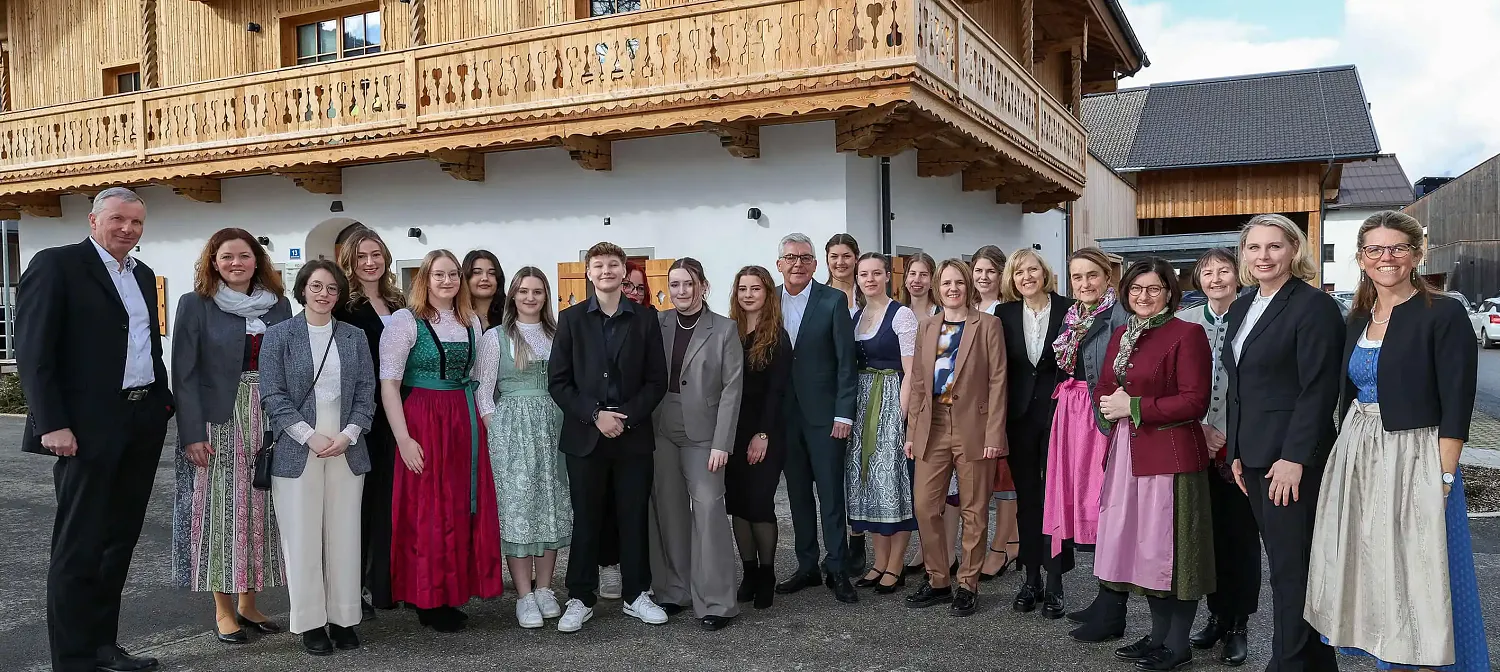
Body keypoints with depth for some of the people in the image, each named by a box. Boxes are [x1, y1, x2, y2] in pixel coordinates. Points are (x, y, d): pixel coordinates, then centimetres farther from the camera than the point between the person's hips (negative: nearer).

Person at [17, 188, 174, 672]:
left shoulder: (143, 275, 16)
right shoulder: (56, 265, -6)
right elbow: (33, 351, -11)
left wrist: (164, 399, 10)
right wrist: (52, 424, -17)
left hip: (144, 423, 7)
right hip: (88, 427, -7)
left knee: (120, 540, 14)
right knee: (79, 547, 1)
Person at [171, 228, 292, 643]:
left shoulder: (279, 305, 8)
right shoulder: (196, 304, -1)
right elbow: (184, 373, -6)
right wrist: (192, 434, -13)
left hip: (269, 421, 3)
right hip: (218, 422, -3)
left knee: (261, 511, 7)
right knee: (221, 511, 1)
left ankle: (249, 604, 19)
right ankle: (223, 610, 13)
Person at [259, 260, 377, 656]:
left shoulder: (354, 337, 10)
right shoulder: (279, 335, 3)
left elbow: (366, 393, 8)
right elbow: (273, 396, -4)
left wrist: (348, 434, -8)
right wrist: (311, 437, -13)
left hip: (347, 451, 2)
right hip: (297, 452, -2)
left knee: (344, 537, 5)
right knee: (303, 539, 1)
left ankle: (343, 619, 14)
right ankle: (311, 622, 11)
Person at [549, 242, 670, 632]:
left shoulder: (645, 321, 6)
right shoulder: (571, 319, 4)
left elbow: (657, 380, 3)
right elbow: (558, 381, 0)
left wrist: (626, 415, -11)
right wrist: (594, 415, -12)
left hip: (634, 436, 1)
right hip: (584, 436, -1)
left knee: (634, 517, 7)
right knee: (585, 520, 5)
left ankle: (637, 594, 20)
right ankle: (581, 599, 16)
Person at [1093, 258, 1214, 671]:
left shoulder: (1187, 334, -8)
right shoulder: (1121, 334, 14)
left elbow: (1195, 401, -14)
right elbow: (1104, 388, 18)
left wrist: (1134, 407, -15)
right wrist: (1110, 405, -5)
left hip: (1170, 454, -7)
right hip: (1126, 452, 7)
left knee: (1171, 545, 0)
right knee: (1143, 544, 12)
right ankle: (1159, 635, 25)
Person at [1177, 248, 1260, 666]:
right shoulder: (1184, 321, 5)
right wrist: (1199, 427, -3)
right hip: (1198, 443, 3)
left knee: (1241, 533, 3)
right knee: (1208, 530, 10)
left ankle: (1239, 624, 15)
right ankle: (1217, 613, 24)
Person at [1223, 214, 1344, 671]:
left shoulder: (1315, 306, -10)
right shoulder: (1242, 307, 14)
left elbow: (1319, 390, -15)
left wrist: (1293, 458, -19)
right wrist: (1236, 451, 12)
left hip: (1293, 459, -8)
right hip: (1254, 456, 8)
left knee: (1292, 569, -2)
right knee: (1282, 562, 13)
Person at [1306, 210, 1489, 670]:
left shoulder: (1444, 314, -9)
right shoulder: (1357, 320, 10)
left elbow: (1456, 406, -13)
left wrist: (1443, 477, -16)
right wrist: (1351, 456, 11)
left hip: (1416, 458, -6)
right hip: (1358, 459, 6)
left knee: (1421, 575, 1)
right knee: (1374, 572, 12)